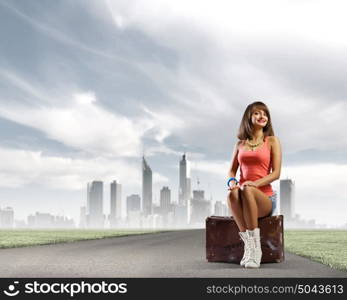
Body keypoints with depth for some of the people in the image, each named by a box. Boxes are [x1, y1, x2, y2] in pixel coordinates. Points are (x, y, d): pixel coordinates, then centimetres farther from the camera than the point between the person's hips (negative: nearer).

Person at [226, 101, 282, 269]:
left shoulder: (272, 141, 8)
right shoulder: (240, 144, 18)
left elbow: (276, 173, -1)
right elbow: (232, 170, 18)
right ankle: (249, 244, -31)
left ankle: (255, 247, -33)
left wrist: (255, 183, -19)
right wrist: (232, 181, -8)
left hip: (265, 199, -2)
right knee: (232, 194, -35)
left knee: (247, 190, -38)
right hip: (245, 199, 2)